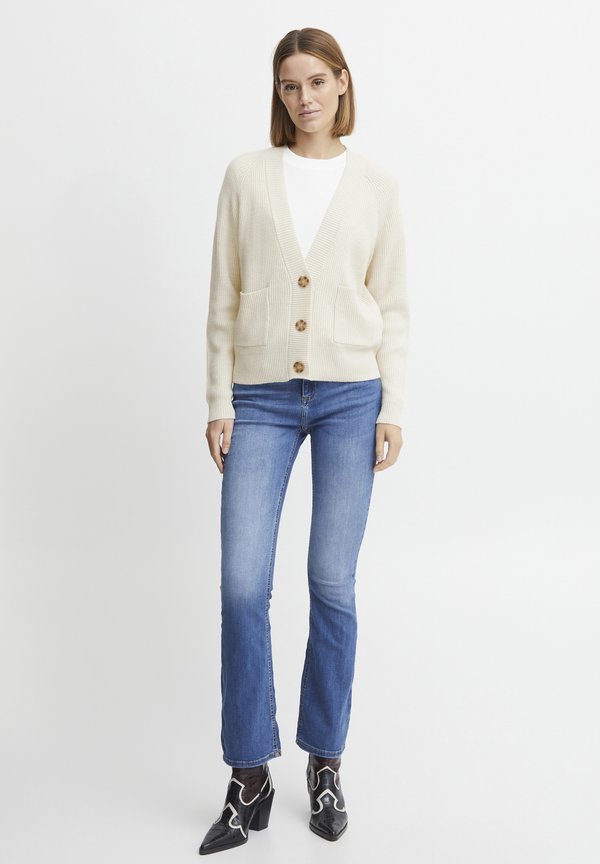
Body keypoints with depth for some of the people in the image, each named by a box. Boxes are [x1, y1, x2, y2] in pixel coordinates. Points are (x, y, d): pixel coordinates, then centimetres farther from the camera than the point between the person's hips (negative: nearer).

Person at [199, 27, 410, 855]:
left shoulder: (376, 183, 8)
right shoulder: (246, 174, 7)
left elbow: (393, 305, 7)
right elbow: (224, 298, 6)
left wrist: (392, 407, -1)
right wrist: (220, 402, 0)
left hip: (350, 394, 0)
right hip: (262, 397, 0)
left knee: (333, 586, 3)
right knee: (243, 585, -4)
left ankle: (326, 764, 21)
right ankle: (250, 779, 12)